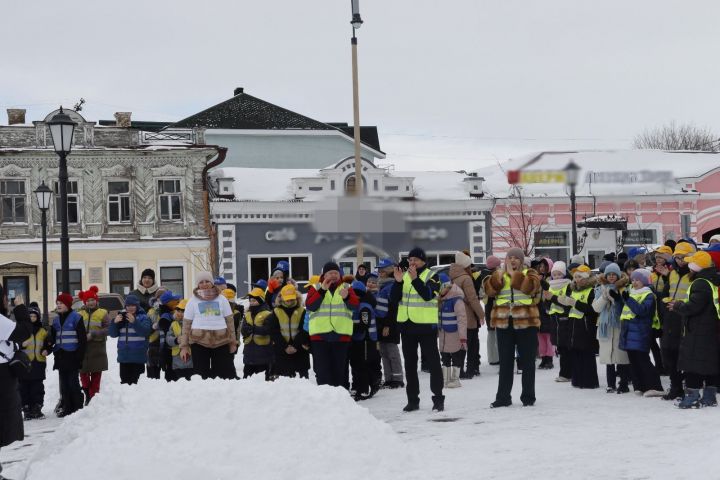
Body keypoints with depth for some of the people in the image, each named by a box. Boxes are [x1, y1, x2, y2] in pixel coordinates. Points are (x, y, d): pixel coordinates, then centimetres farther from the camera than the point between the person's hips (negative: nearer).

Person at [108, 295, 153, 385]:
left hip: (138, 356, -5)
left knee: (136, 381, -10)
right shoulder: (121, 316, 13)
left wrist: (134, 322, -27)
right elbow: (113, 334, 10)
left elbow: (145, 331, -17)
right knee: (124, 381, 8)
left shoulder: (143, 317, 0)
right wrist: (114, 322, -7)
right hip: (124, 356, 5)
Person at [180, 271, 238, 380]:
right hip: (199, 342, -1)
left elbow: (230, 321, 11)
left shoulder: (221, 299, 8)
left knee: (226, 373, -1)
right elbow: (186, 324, 5)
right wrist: (184, 346, 1)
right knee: (202, 374, 3)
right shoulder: (193, 301, 5)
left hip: (221, 341, 1)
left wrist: (233, 341, 9)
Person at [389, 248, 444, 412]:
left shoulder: (431, 276, -2)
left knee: (432, 361, -2)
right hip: (406, 324, 5)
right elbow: (393, 300, 1)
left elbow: (428, 295, -21)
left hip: (426, 325, -5)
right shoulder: (404, 275, 10)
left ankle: (438, 398, 2)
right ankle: (412, 400, 15)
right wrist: (398, 282, -13)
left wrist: (415, 279, -30)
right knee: (410, 363, 9)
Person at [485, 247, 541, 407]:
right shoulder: (499, 275, 14)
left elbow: (529, 287, -18)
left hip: (525, 323, -3)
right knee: (505, 362, 6)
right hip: (504, 323, 3)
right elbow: (489, 290, -2)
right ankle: (503, 397, 10)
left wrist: (513, 274, -13)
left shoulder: (529, 273, 4)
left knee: (527, 361, 2)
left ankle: (528, 397, 8)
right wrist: (500, 275, -12)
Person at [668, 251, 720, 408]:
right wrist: (680, 305, 14)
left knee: (693, 364, -5)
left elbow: (693, 307, -24)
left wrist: (678, 306, -7)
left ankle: (692, 396, -7)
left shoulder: (700, 284, -17)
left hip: (698, 333, -9)